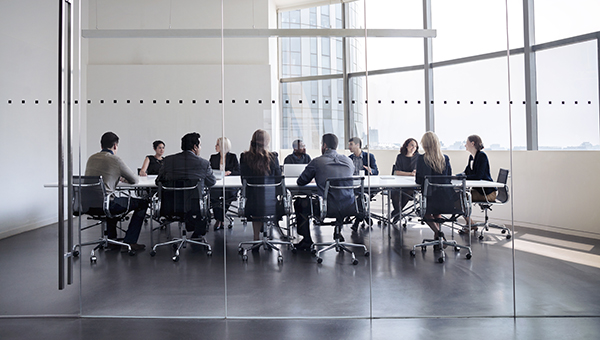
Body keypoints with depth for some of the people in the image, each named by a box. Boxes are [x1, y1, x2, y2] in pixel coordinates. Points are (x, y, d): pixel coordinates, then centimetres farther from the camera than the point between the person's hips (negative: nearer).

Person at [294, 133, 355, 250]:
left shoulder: (317, 162, -6)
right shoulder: (348, 161, 7)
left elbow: (300, 182, 5)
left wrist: (316, 178, 28)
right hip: (348, 206, 5)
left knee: (300, 203, 20)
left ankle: (307, 240, 23)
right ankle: (338, 233, 41)